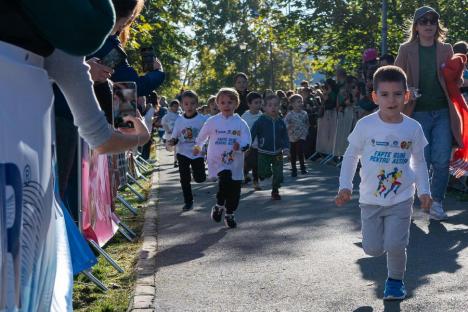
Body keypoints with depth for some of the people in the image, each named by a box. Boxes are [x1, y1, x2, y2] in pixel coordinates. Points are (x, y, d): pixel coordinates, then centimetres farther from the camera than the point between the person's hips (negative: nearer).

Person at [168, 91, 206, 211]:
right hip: (183, 153, 2)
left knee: (199, 178, 0)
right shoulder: (179, 120, -2)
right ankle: (188, 201, 18)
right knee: (184, 179, 5)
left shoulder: (202, 119, -9)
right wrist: (172, 141, -16)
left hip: (197, 153, -2)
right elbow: (175, 137, 5)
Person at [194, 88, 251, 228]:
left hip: (235, 162, 2)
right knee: (225, 178, -28)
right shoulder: (212, 121, -1)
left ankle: (229, 214, 31)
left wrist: (240, 146, -27)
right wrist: (198, 146, 32)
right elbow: (202, 136, 17)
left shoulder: (241, 123, -1)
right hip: (217, 160, -2)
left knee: (234, 190, 7)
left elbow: (247, 142, -5)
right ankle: (219, 206, -5)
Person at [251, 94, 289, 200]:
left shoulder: (280, 122, 1)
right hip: (264, 153, -3)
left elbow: (285, 136, 6)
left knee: (278, 175, 4)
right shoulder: (260, 121, -10)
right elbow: (252, 135, -7)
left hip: (277, 153, 3)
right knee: (265, 173, -8)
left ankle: (275, 191, 25)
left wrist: (286, 148, -8)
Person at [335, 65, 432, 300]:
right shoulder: (365, 125, -10)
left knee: (395, 246, -9)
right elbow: (351, 156, 1)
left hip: (401, 199, 0)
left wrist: (423, 191, 2)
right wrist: (345, 186, -5)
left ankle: (395, 280, 20)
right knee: (372, 249, 3)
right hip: (371, 199, 0)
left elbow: (419, 162, 8)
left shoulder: (413, 128, -4)